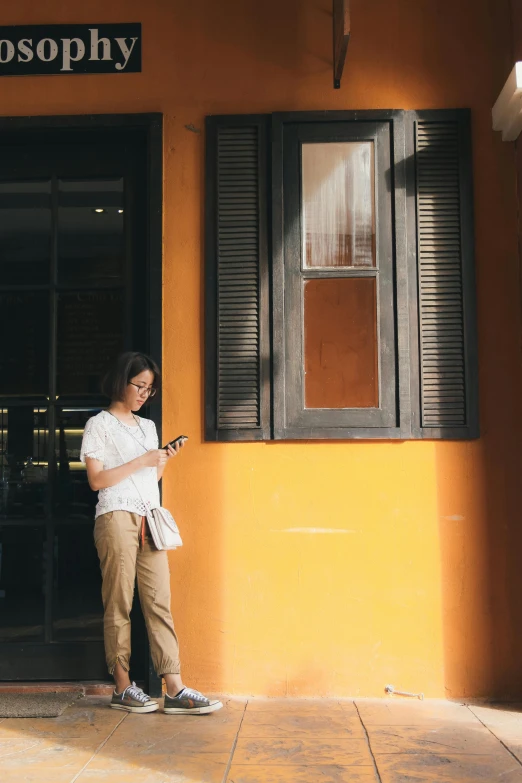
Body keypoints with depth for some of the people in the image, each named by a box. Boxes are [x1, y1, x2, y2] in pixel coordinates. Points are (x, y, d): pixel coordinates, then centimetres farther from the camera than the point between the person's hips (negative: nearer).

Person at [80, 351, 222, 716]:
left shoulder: (148, 426, 22)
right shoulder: (99, 425, 3)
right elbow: (97, 479, -6)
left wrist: (165, 461, 4)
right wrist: (142, 461, -11)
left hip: (150, 519, 6)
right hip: (117, 518, -6)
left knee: (160, 603, -2)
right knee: (119, 604, -3)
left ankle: (175, 689, -5)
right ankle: (123, 688, 6)